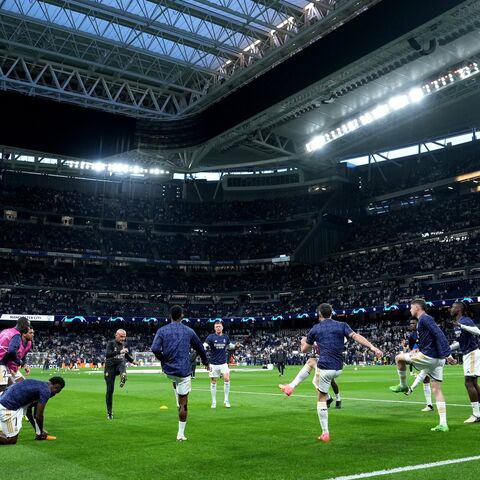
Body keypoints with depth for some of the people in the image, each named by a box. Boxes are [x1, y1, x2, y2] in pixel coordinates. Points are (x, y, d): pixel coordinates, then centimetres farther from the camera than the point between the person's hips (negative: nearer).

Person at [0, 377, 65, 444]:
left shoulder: (39, 385, 16)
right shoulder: (46, 391, -11)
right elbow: (38, 416, -9)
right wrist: (42, 431, 9)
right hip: (8, 408, -10)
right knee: (12, 440, -2)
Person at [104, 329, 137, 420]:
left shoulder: (124, 344, 6)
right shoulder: (111, 343, -10)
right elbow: (107, 354, -29)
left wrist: (132, 360, 11)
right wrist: (120, 351, -38)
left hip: (120, 364, 4)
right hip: (110, 367, -4)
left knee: (123, 363, -34)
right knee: (110, 389, -2)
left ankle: (123, 375, -56)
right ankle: (109, 411, 8)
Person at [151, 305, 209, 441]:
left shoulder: (162, 331, -1)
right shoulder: (189, 331, 2)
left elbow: (155, 349, -14)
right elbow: (200, 348, 13)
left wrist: (163, 359, 5)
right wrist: (206, 362, 30)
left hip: (168, 370, 2)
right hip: (184, 371, -2)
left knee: (175, 380, 39)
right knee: (184, 404, 5)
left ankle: (179, 403, 31)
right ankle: (181, 434, 7)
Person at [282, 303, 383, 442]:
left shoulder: (315, 329, 3)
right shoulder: (342, 325, 6)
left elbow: (304, 350, 13)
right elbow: (356, 336, -12)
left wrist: (303, 342, 36)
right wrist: (372, 347, -19)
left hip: (325, 368, -4)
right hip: (338, 368, 4)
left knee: (321, 400, 6)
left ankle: (325, 433, 3)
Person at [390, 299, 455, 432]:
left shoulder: (424, 319, -9)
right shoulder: (425, 319, 20)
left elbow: (439, 335, -21)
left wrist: (447, 355, -26)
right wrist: (419, 350, 24)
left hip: (429, 356, -10)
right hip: (437, 360, 10)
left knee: (399, 358, 3)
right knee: (437, 389, 9)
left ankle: (403, 386, 17)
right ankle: (443, 424, 8)